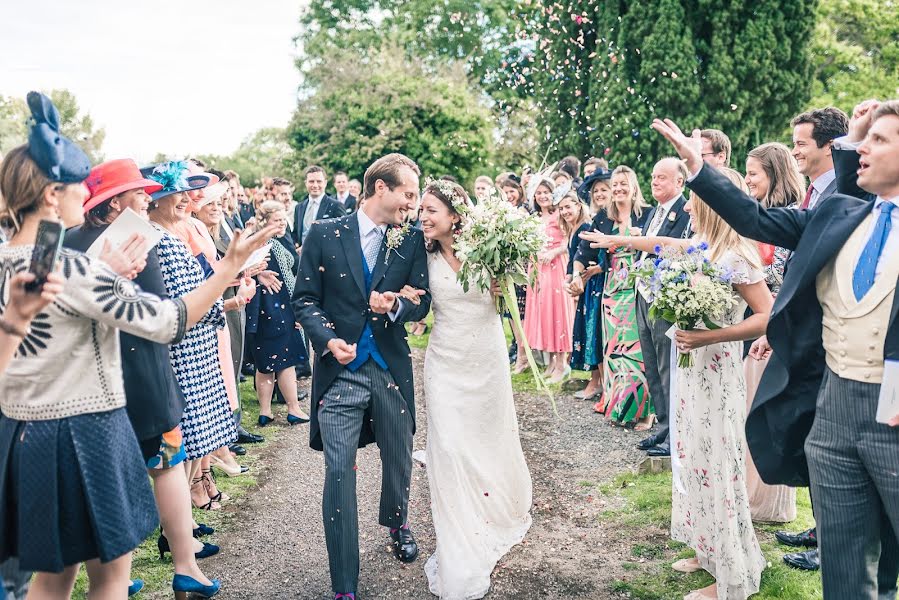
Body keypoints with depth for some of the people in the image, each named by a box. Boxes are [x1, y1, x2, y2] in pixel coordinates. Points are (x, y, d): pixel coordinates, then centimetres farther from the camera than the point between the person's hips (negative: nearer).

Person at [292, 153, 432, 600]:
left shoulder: (411, 241, 3)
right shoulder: (324, 235, -3)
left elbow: (422, 303, 6)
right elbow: (304, 298, 0)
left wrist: (395, 306, -16)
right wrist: (328, 339, -16)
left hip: (392, 369, 3)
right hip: (340, 370, -3)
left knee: (399, 461, 17)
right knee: (339, 472, -5)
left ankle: (396, 521, 51)